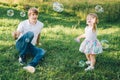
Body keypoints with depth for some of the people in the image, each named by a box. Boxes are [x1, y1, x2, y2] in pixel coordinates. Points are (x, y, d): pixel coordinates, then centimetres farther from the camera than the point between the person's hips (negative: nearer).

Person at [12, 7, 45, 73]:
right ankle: (22, 56, -25)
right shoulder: (23, 24, -13)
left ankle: (30, 65, -52)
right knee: (30, 34, -35)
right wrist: (15, 36, -41)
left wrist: (37, 42, 32)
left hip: (31, 47, 4)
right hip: (20, 44, -4)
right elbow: (16, 37, -17)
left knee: (42, 51, -28)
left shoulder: (40, 25, -2)